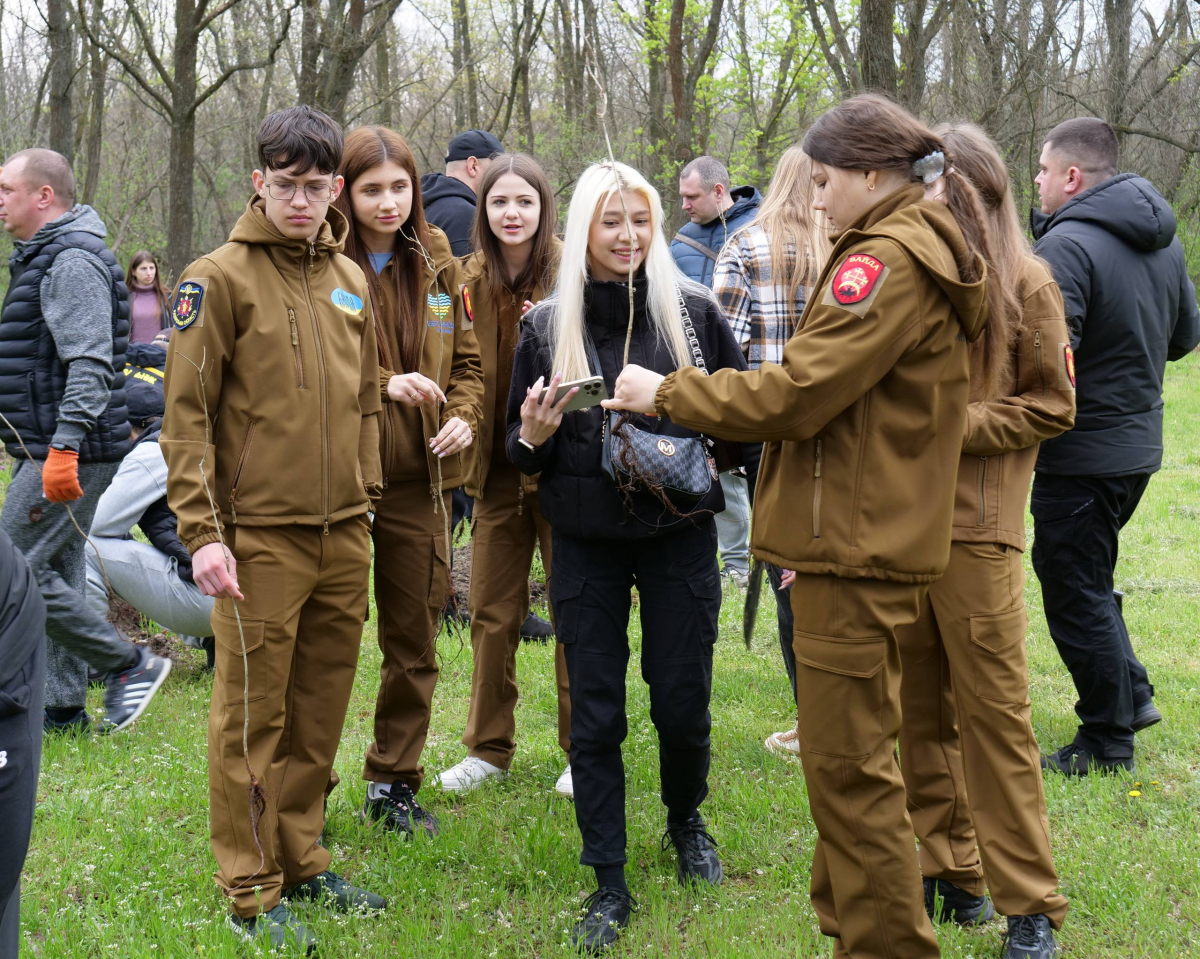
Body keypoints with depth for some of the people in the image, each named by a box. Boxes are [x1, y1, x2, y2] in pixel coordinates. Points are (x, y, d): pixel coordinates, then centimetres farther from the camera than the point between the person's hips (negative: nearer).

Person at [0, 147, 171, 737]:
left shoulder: (72, 262, -14)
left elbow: (89, 365, -24)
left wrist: (64, 447, -29)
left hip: (74, 454, -11)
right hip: (50, 451, 11)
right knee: (57, 572, 12)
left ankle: (129, 665, -3)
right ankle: (62, 706, 19)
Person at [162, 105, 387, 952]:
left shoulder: (351, 280, 12)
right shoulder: (221, 278, -6)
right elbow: (187, 414, -9)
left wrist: (365, 497, 14)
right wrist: (201, 530, -15)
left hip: (344, 537, 6)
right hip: (260, 537, -6)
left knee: (321, 712, 13)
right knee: (252, 717, 1)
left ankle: (303, 864, 26)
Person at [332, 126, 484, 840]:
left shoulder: (438, 267, 10)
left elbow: (468, 360, 15)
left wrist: (464, 415, -4)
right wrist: (381, 385, -21)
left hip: (419, 478, 5)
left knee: (415, 641, 11)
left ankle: (394, 783, 25)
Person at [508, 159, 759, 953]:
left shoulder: (693, 310, -2)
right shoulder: (547, 325, 1)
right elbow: (524, 451, 8)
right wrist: (533, 437, -15)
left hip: (680, 535, 0)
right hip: (586, 541, 1)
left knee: (683, 701, 6)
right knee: (596, 712, 3)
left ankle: (686, 821, 37)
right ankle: (609, 882, 14)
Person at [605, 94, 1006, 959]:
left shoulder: (886, 261, -14)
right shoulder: (928, 253, 18)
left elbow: (793, 393, -19)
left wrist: (667, 393, -8)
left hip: (855, 547, -11)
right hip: (878, 536, 11)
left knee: (849, 765, -5)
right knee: (853, 754, 18)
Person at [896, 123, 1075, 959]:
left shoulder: (1024, 282, -2)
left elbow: (1052, 406, -2)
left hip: (975, 527, -4)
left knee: (993, 712, -1)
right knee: (919, 708, 10)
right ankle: (947, 871, 24)